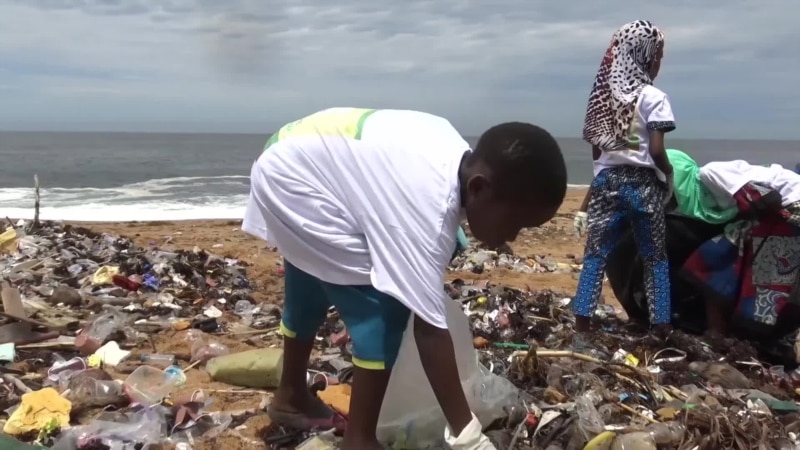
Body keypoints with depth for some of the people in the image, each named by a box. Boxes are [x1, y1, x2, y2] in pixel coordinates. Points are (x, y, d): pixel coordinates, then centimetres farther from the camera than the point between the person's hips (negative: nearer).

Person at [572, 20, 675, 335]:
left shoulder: (603, 95, 9)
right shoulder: (653, 97, -8)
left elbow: (595, 150, 10)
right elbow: (656, 151, -13)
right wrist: (669, 175, 3)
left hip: (607, 181, 4)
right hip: (641, 184, -4)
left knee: (596, 253, 7)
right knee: (655, 257, 9)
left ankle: (582, 320, 7)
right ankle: (661, 323, 13)